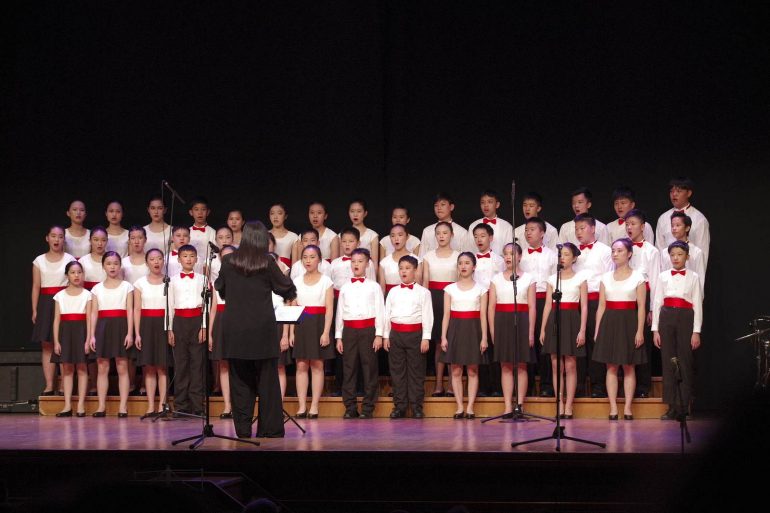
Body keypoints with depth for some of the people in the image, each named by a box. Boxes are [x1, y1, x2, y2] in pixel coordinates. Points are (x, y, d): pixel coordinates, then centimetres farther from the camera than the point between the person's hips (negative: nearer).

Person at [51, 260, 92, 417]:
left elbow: (89, 319, -2)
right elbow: (57, 319, 6)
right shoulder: (60, 295, 8)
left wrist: (88, 339, -10)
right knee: (67, 368, 2)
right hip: (65, 332, 2)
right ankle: (67, 405, 3)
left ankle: (81, 405, 1)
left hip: (81, 331, -2)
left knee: (81, 368, -1)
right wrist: (56, 341, -1)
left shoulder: (87, 295, 2)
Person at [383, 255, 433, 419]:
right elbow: (387, 314, 13)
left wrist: (426, 338, -7)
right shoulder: (393, 292, 12)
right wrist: (385, 336, 7)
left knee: (416, 371, 0)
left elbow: (427, 316, -1)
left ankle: (416, 406, 5)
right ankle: (399, 406, 9)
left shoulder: (423, 292, 2)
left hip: (415, 334, -3)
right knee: (397, 370, 4)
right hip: (396, 334, 3)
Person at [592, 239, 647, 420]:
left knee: (629, 367, 1)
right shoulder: (606, 277, 9)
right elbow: (601, 306, 9)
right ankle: (613, 408, 4)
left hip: (629, 322, -3)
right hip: (609, 323, 3)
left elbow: (641, 306, -3)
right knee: (611, 367, 2)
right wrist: (597, 330, 4)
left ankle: (628, 408, 4)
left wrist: (640, 331, -10)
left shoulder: (637, 277, 1)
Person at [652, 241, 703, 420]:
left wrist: (696, 331, -5)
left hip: (686, 318, -2)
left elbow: (697, 305, 2)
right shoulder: (663, 276, 9)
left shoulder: (693, 277, 4)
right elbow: (657, 303, 9)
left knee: (686, 363, -2)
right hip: (666, 318, 2)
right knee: (668, 363, 1)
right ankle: (672, 407, 5)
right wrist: (655, 329, 3)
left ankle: (685, 406, 5)